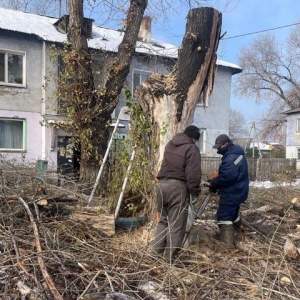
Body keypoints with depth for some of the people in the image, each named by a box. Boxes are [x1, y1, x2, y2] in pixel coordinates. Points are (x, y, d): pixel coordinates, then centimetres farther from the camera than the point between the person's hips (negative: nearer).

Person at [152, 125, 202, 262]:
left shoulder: (170, 144, 18)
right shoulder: (191, 148, -5)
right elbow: (193, 173, -12)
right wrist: (195, 192, -6)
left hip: (162, 184, 7)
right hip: (178, 186, -7)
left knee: (162, 220, 17)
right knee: (176, 223, 0)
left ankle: (156, 251, 17)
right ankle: (171, 256, 3)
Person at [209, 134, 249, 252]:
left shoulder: (231, 157, -27)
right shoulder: (236, 153, 9)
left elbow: (226, 177, -31)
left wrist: (213, 183, -15)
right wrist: (217, 179, 3)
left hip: (231, 192, -11)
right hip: (237, 191, 11)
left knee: (224, 216, -9)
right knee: (233, 211, 30)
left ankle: (228, 244, -12)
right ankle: (239, 228, 53)